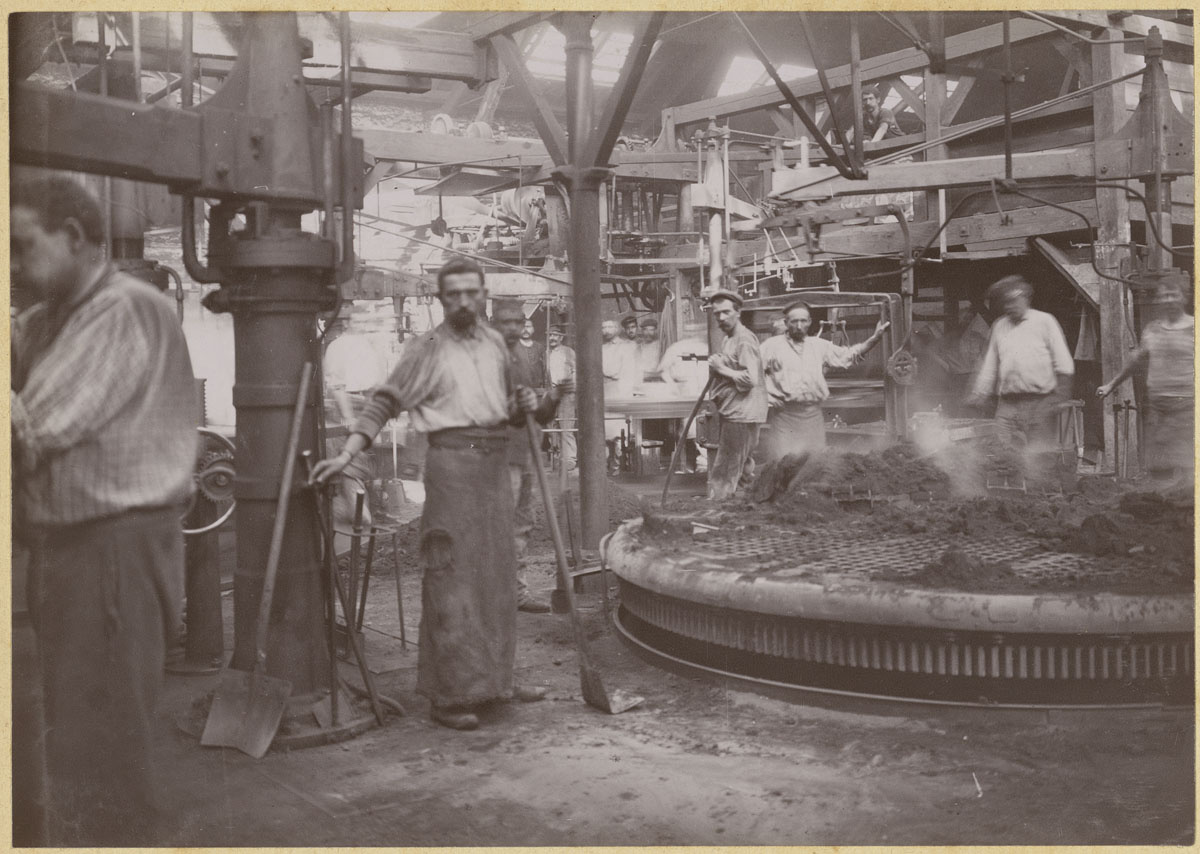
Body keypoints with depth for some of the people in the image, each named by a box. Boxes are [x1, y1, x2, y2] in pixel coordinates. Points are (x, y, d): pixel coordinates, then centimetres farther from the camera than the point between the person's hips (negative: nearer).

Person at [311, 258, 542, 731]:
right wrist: (345, 454, -16)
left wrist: (523, 404, 4)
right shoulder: (427, 350, -2)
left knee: (497, 574, 11)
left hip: (495, 462, 6)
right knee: (451, 577, -7)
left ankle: (492, 678, 24)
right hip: (451, 460, -6)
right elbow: (384, 403, -6)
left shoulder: (495, 343, 15)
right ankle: (448, 695, -3)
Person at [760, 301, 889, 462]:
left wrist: (874, 339, 14)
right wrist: (768, 397, -8)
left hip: (813, 416, 4)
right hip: (783, 414, -4)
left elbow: (848, 355, 21)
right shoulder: (771, 345, 4)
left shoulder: (820, 346, 16)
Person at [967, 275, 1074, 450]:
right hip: (1008, 405, 3)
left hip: (1041, 404, -3)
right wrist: (979, 394, 12)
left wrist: (1060, 396, -6)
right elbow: (990, 365, 19)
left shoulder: (1045, 321, 5)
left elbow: (1064, 365, 3)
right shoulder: (999, 326, 15)